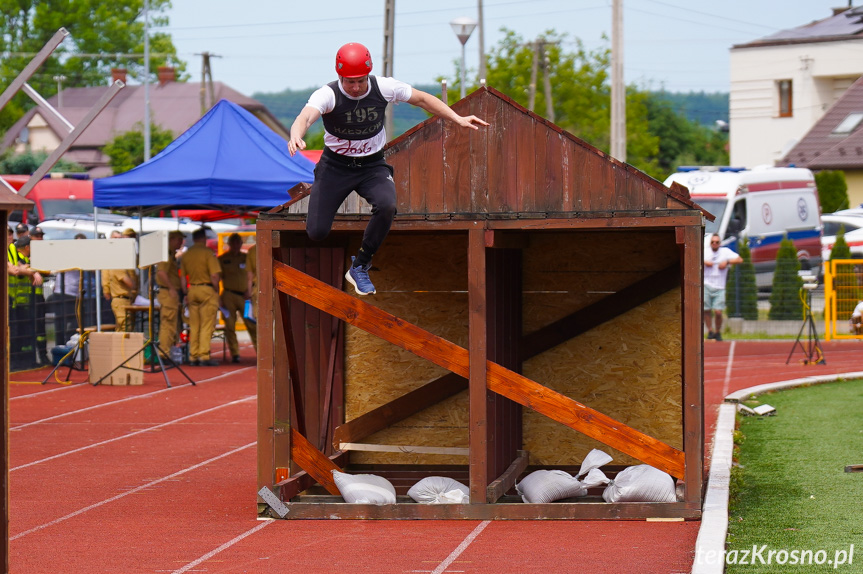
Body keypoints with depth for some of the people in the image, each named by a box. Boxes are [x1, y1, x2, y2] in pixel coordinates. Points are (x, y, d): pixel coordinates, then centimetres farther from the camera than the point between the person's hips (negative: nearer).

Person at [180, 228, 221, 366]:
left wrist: (186, 294, 17)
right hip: (207, 289, -5)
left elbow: (183, 277, 11)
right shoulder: (208, 253, -9)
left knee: (193, 326, 10)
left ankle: (193, 356, 11)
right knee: (207, 325, -3)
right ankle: (204, 355, -9)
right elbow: (214, 275, -15)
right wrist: (216, 292, -5)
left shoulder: (186, 254, 8)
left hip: (192, 290, 5)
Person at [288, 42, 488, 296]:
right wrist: (296, 135, -65)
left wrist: (458, 119, -5)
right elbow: (306, 116, -41)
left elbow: (423, 99, 3)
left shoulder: (383, 87, -12)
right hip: (335, 167, -2)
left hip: (373, 166, 2)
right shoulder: (328, 94, -21)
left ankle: (359, 267, -9)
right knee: (316, 232, -12)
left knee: (387, 207, -30)